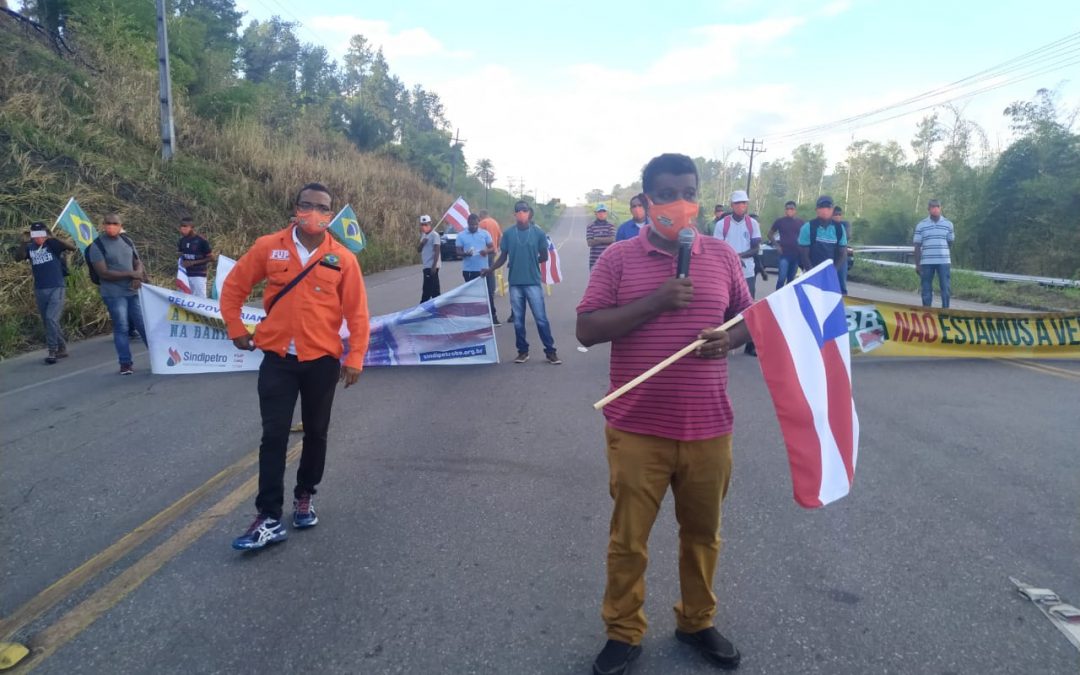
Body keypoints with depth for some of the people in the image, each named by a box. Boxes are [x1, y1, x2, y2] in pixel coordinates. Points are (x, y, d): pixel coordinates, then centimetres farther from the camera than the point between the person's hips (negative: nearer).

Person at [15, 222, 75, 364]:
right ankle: (62, 349, 23)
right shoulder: (30, 248, 5)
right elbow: (18, 257, -11)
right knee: (48, 322, 11)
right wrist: (24, 242, -22)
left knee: (51, 319, -16)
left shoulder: (53, 244, -4)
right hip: (39, 291, 5)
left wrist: (54, 239, -28)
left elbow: (72, 248, -17)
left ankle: (52, 351, -9)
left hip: (56, 289, -5)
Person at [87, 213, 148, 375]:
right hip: (114, 294, -4)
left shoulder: (127, 241, 10)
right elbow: (103, 273, -13)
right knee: (121, 328, -2)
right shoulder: (97, 246, -6)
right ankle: (126, 363, 7)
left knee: (145, 325, 6)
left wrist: (138, 278, -8)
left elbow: (138, 263, 14)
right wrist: (131, 274, -16)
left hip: (134, 291, 4)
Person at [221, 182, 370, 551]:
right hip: (278, 359, 0)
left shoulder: (342, 258, -4)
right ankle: (269, 518, 5)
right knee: (274, 436, 0)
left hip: (322, 360, 0)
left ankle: (305, 496, 33)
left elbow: (356, 312, -2)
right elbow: (234, 287, 9)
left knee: (315, 432, 13)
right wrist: (236, 329, 8)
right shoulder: (268, 247, -3)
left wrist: (354, 358, -4)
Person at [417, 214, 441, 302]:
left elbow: (437, 251, -16)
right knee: (434, 289, 10)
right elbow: (418, 250, 15)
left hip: (432, 266, -9)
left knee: (427, 289, -8)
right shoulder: (423, 235, 16)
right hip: (426, 266, 9)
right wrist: (422, 243, -6)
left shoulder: (434, 235, -10)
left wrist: (434, 266, -22)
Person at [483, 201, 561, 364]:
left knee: (541, 318, -1)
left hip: (533, 282, -2)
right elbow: (503, 257, 7)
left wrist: (531, 261, -2)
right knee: (518, 320, 8)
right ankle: (523, 351, 20)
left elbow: (544, 257, 6)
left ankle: (550, 352, 7)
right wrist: (490, 269, -3)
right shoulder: (508, 233, 2)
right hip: (515, 282, 2)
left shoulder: (538, 233, -2)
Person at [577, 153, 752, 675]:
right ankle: (623, 633, 29)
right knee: (627, 539, 9)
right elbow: (586, 330, -9)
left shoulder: (723, 256, 5)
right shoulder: (618, 258, -4)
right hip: (637, 430, -2)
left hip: (708, 428, 3)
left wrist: (730, 337, -9)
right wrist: (654, 302, -19)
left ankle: (696, 622, 39)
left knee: (702, 533, 17)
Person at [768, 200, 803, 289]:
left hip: (796, 254, 3)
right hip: (784, 254, -3)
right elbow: (770, 234, 7)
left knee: (791, 278, 11)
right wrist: (777, 245, -4)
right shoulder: (780, 220, -1)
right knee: (782, 277, -12)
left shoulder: (800, 221, 5)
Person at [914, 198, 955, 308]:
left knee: (945, 288, 1)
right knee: (926, 289, 5)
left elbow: (950, 243, 15)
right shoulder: (921, 225, 4)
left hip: (944, 261, 0)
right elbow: (917, 246, 5)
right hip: (926, 262, 0)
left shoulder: (948, 224, 7)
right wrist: (917, 264, 1)